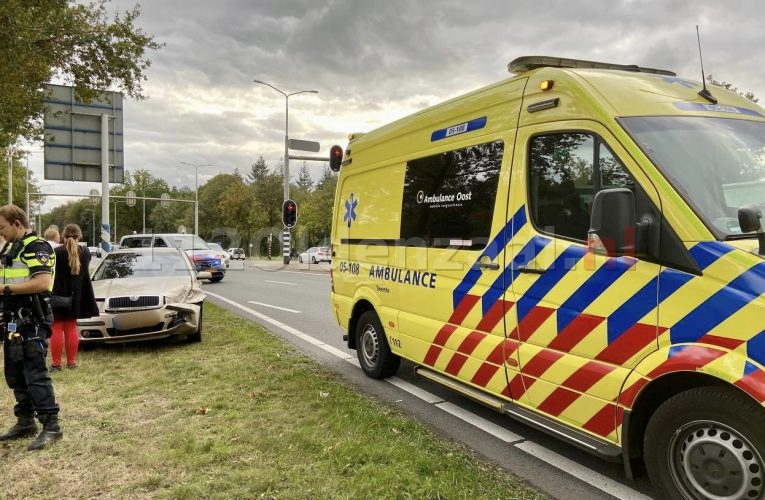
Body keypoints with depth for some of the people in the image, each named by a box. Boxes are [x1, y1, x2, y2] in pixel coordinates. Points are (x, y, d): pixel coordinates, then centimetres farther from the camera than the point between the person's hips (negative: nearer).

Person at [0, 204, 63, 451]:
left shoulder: (36, 247, -13)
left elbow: (43, 282, -25)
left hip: (31, 323, -10)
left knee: (35, 375, -10)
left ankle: (51, 426, -5)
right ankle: (25, 422, 26)